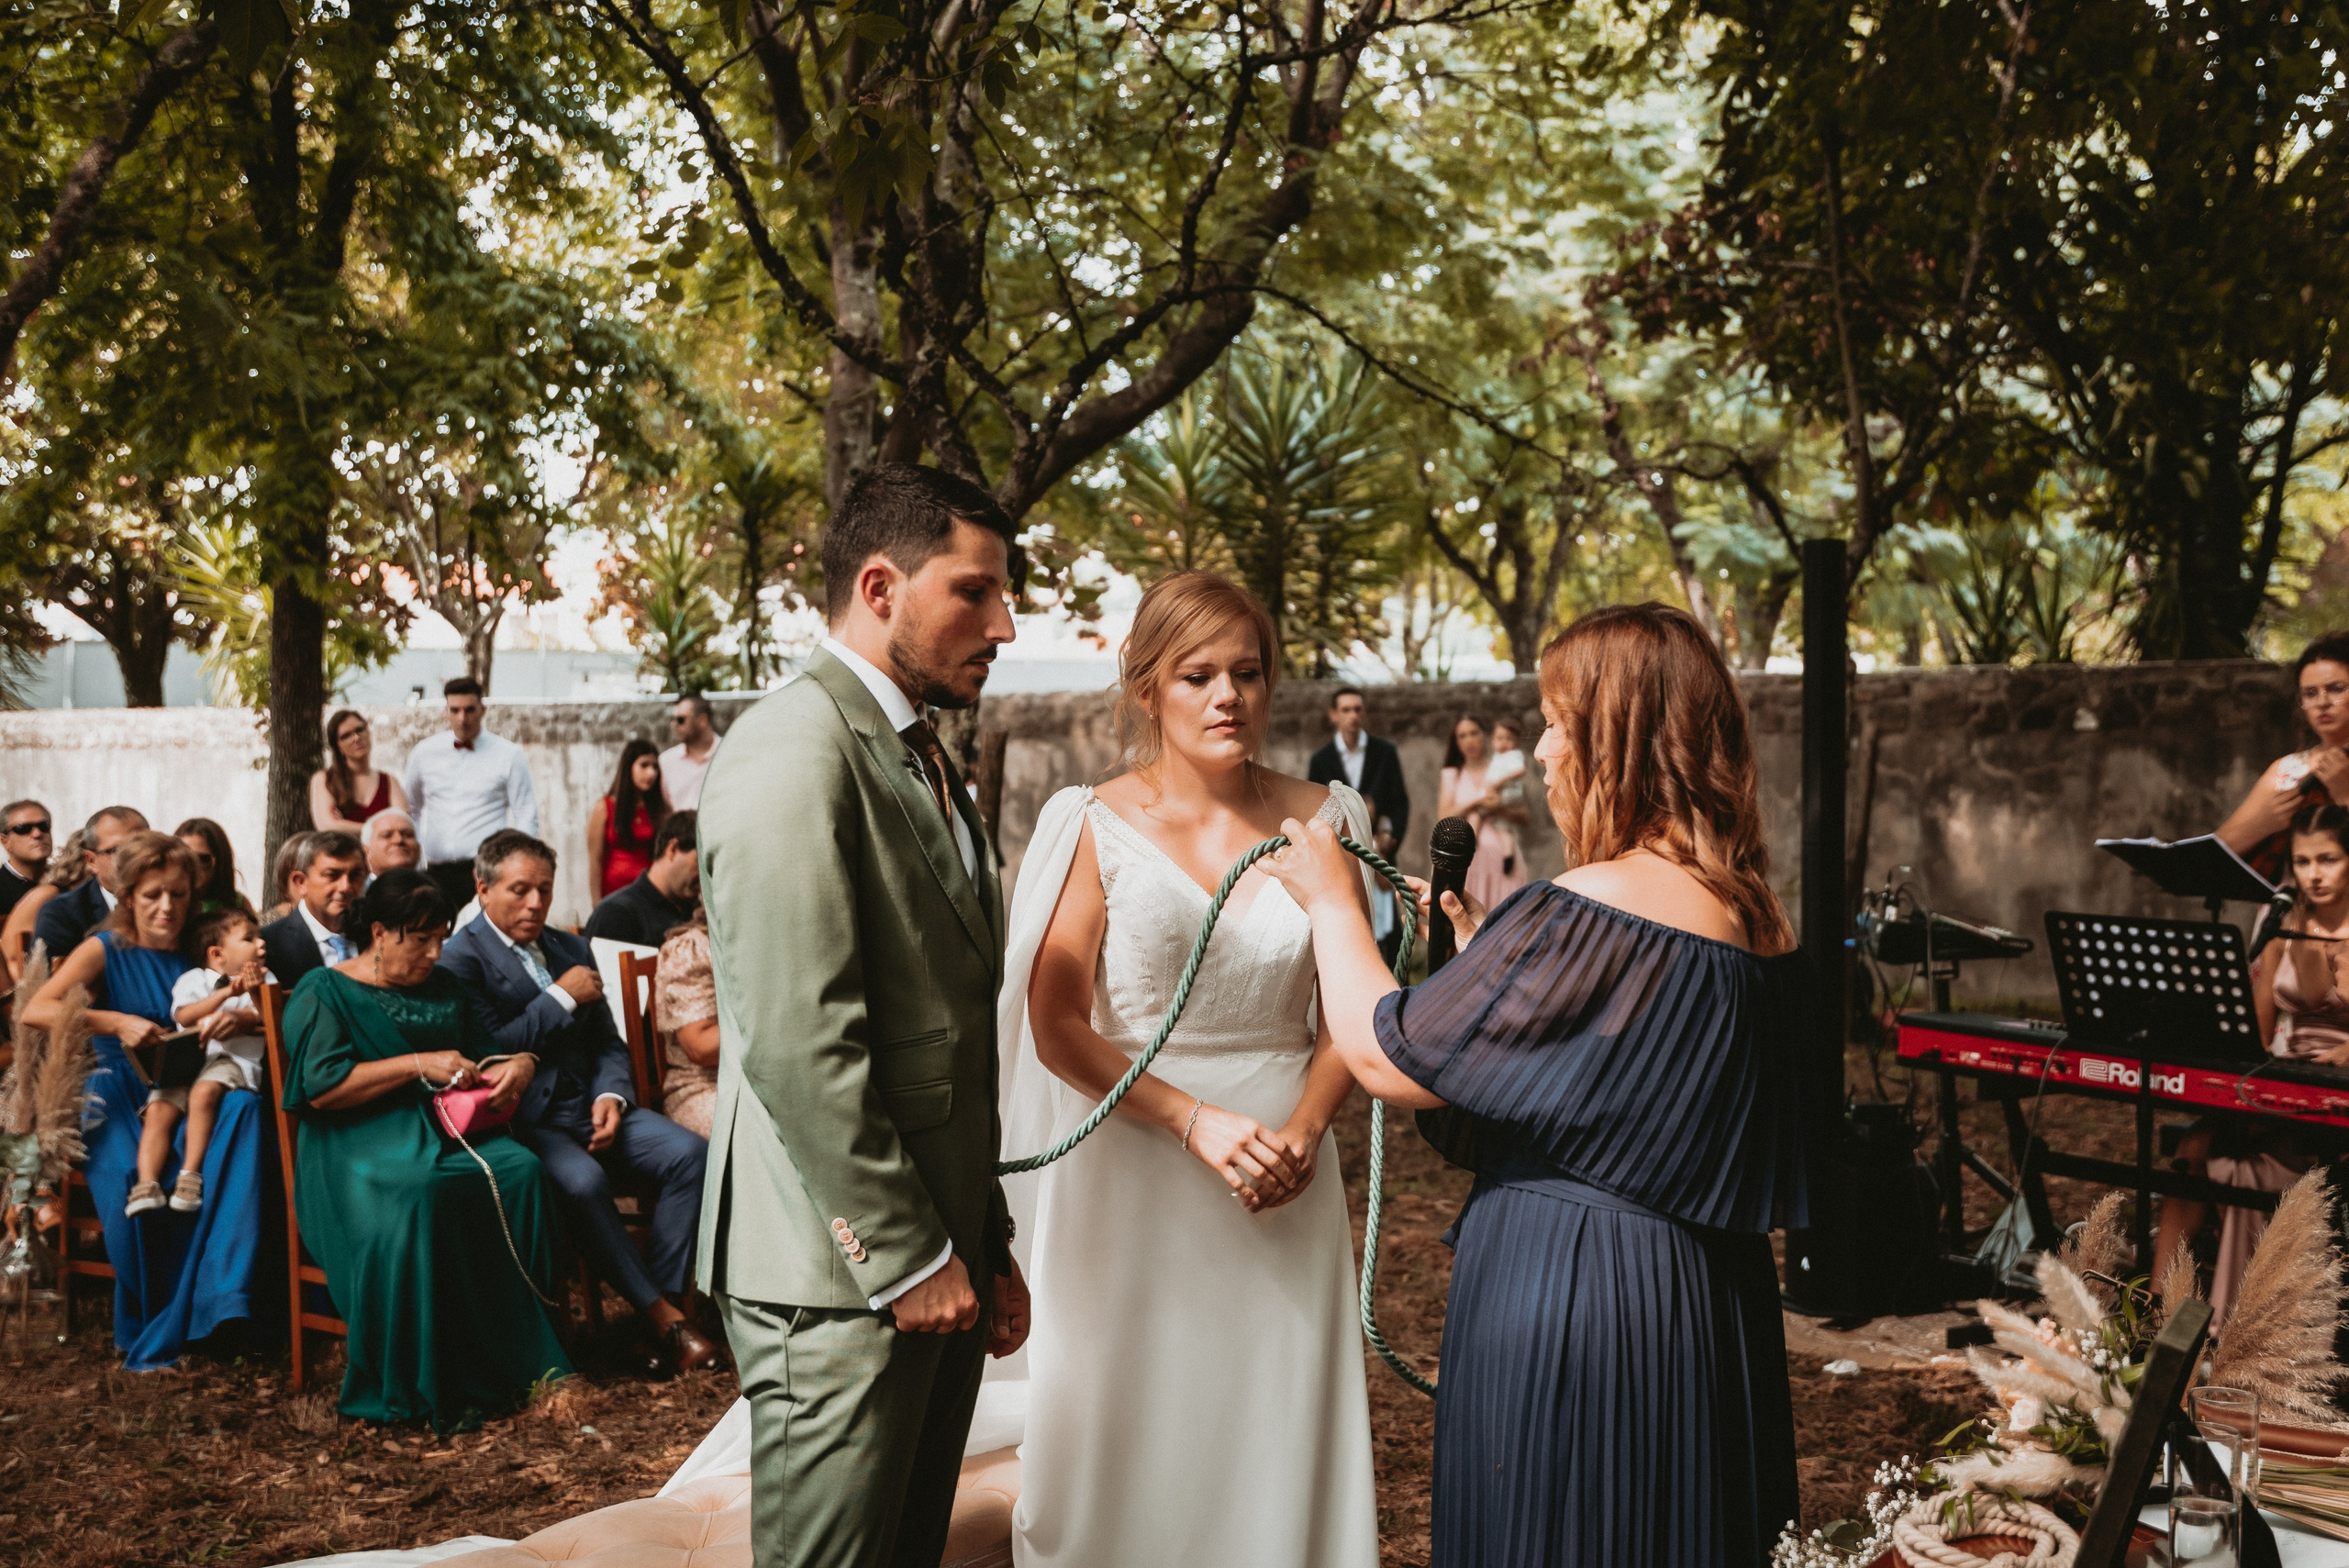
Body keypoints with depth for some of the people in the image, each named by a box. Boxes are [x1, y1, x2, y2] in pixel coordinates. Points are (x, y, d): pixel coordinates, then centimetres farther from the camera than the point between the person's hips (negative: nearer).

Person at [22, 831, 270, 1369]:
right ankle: (145, 1328, -14)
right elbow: (35, 1011, -9)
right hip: (117, 1096, -2)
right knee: (128, 1175, -35)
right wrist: (116, 1023, -20)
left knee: (244, 1107, -33)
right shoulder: (105, 951, 5)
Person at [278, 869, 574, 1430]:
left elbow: (486, 1055, 28)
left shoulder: (443, 988, 23)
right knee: (420, 1193, -39)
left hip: (444, 1129, 5)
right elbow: (321, 1086, -10)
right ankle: (426, 1388, -29)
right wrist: (419, 1065, -13)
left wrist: (519, 1066, 4)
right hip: (359, 1144, -5)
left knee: (522, 1171, -27)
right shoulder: (323, 992, 4)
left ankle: (521, 1360, -22)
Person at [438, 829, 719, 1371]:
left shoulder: (572, 948, 19)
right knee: (582, 1180, -35)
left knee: (690, 1153, -18)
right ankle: (661, 1317, -24)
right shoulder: (459, 958, -1)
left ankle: (663, 1296, -15)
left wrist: (611, 1095, -2)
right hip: (523, 1118, -6)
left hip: (588, 1103, 6)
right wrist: (561, 998, -8)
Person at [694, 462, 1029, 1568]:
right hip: (843, 1277, -9)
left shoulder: (920, 761, 16)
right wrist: (907, 1258, -16)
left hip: (936, 1260, 9)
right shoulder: (794, 750, -15)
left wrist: (985, 1247, 17)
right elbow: (797, 1042, -22)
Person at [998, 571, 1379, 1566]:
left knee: (1276, 1430, 9)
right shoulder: (1099, 827, -5)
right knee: (1134, 1437, 8)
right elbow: (1057, 1026, -8)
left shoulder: (1322, 821, 2)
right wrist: (1196, 1121, -17)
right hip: (1136, 1168, -2)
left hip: (1285, 1170, 2)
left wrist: (1305, 1129, -10)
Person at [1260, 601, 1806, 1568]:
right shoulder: (1752, 913, 4)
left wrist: (1331, 901, -2)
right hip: (1712, 1300, 8)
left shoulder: (1591, 911, -23)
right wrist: (1473, 952, 17)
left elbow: (1386, 1059, -17)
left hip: (1563, 1298, -8)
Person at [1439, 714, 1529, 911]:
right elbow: (1444, 816, 2)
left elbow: (1523, 816, 7)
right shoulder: (1452, 775, 16)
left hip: (1501, 853, 0)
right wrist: (1477, 802, -8)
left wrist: (1500, 809, -12)